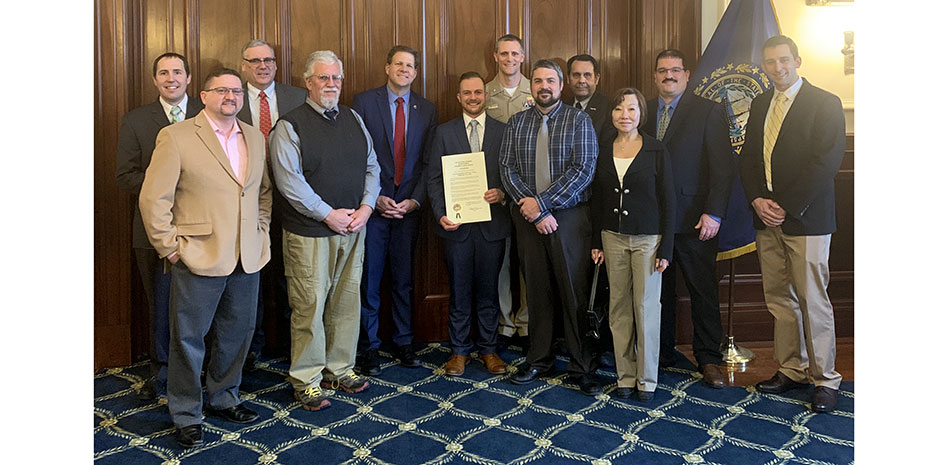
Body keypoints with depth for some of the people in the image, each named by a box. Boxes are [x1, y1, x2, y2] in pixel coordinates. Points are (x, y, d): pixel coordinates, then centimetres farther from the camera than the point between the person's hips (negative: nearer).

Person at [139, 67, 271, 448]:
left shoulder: (256, 138, 10)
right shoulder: (176, 137, -6)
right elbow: (153, 199, -7)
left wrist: (260, 231, 11)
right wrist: (169, 247, -9)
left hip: (247, 260, 5)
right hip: (199, 259, -5)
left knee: (237, 335, 16)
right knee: (188, 338, 7)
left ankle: (223, 399, 36)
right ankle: (186, 415, 24)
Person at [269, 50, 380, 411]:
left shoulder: (354, 120, 13)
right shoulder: (290, 126, -5)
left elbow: (372, 167, 12)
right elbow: (289, 181, -13)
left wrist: (366, 208, -3)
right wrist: (329, 215, -15)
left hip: (353, 229, 6)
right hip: (309, 232, -5)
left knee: (346, 303, 12)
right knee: (309, 307, 0)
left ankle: (339, 369, 27)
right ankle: (307, 379, 15)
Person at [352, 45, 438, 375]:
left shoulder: (427, 110, 9)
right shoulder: (363, 101, 0)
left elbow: (429, 162, 7)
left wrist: (415, 200, -5)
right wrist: (374, 198, -10)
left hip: (408, 207, 3)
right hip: (372, 203, -2)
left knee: (404, 279, 11)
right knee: (369, 279, 3)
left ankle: (403, 342, 25)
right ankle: (368, 347, 17)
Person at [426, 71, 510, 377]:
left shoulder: (504, 131, 7)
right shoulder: (444, 132, 6)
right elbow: (434, 179, 3)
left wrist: (502, 193, -13)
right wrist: (440, 214, -9)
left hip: (492, 224, 0)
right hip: (456, 225, 0)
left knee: (488, 289, 9)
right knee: (459, 291, 8)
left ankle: (488, 349, 23)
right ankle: (459, 350, 22)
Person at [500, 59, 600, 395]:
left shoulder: (579, 121, 1)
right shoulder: (516, 123, 11)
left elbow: (583, 170, -9)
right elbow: (507, 167, 2)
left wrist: (541, 202, -13)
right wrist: (529, 205, -12)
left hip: (569, 216, -2)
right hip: (528, 217, 3)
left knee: (575, 292, 0)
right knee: (537, 292, 9)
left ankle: (580, 367, 11)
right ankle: (539, 361, 22)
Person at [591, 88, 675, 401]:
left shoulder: (656, 152, -3)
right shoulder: (603, 152, 6)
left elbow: (667, 201, -4)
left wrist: (665, 248, -8)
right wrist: (597, 242, 7)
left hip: (647, 237, -3)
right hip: (613, 237, 3)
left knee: (646, 306, 1)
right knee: (619, 308, 6)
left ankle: (646, 378, 15)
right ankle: (625, 375, 18)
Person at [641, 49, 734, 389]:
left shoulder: (709, 111, 1)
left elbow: (723, 166, -4)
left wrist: (713, 213, -12)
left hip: (694, 219, -3)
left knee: (703, 291, 5)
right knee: (657, 289, 10)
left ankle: (708, 359, 17)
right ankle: (662, 353, 25)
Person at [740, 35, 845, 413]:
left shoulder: (825, 103, -3)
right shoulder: (760, 105, 15)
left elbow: (826, 162, -12)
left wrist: (787, 208, -15)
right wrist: (757, 200, -3)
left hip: (806, 219, -5)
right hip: (767, 217, 6)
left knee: (812, 300, -1)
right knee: (778, 298, 10)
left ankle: (825, 378, 13)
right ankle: (792, 369, 21)